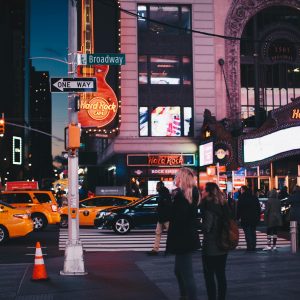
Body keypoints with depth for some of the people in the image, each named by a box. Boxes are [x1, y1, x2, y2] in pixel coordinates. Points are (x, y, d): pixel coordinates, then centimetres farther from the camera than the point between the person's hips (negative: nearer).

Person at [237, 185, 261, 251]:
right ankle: (253, 246, 12)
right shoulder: (254, 198, 9)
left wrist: (237, 217, -2)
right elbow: (259, 209, 13)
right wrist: (258, 217, 17)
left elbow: (239, 209, -9)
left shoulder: (241, 198, -8)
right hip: (254, 218, 5)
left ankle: (249, 246, -8)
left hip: (245, 219, -5)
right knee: (253, 232, 12)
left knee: (247, 233, -3)